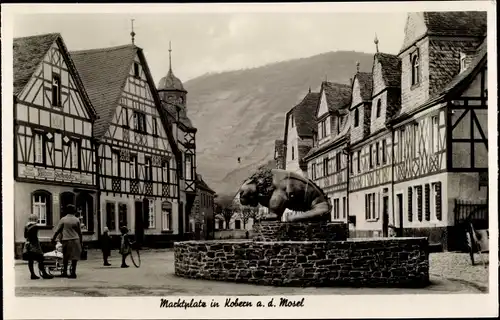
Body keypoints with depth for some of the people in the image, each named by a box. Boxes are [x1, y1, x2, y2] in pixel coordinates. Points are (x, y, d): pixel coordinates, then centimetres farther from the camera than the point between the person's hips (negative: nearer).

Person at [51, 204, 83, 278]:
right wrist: (81, 242, 15)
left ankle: (64, 272, 11)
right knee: (74, 257, 3)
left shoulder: (63, 219, 1)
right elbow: (80, 232, 7)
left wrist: (53, 239, 12)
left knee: (65, 257, 12)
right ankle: (73, 273, 2)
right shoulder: (76, 220, 3)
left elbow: (57, 231, 1)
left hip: (66, 240, 0)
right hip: (75, 240, 0)